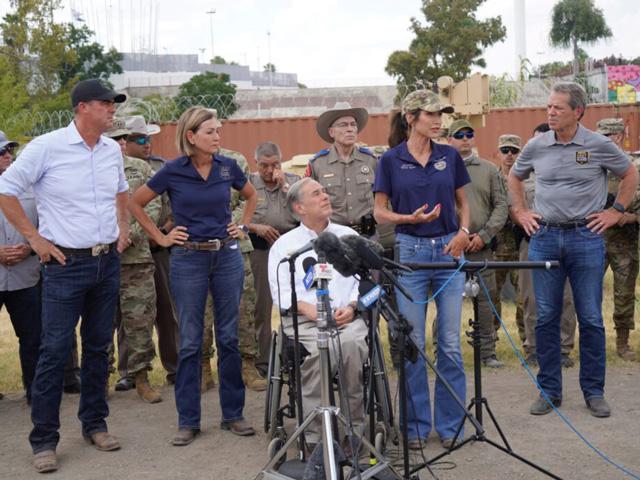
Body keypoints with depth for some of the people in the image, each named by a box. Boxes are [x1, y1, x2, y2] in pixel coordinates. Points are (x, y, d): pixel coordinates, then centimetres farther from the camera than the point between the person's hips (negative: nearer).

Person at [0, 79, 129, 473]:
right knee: (55, 351, -3)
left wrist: (124, 228, 14)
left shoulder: (112, 149, 7)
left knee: (98, 347, 13)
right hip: (66, 264, -6)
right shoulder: (47, 147, -11)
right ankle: (44, 440, 7)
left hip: (108, 262, 6)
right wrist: (35, 238, -8)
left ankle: (95, 424, 26)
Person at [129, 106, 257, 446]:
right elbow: (135, 204, 5)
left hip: (227, 255, 3)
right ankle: (188, 421, 12)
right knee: (190, 341, 3)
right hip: (188, 259, -2)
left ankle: (233, 414, 18)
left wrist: (243, 227, 11)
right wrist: (161, 238, 1)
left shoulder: (227, 167, 2)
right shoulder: (173, 171, -6)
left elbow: (251, 195, 21)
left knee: (229, 337, 7)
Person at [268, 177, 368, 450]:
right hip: (304, 319, -1)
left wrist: (351, 306, -8)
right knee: (320, 349, -34)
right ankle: (313, 435, -24)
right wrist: (307, 307, -13)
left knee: (352, 343, -33)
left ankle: (355, 429, -20)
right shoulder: (284, 245, 15)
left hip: (346, 315, 2)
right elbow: (280, 291, 5)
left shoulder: (348, 236, 21)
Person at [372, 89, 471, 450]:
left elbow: (463, 203, 15)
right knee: (412, 344, 3)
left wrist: (464, 232, -4)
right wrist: (410, 218, -16)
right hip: (410, 251, -2)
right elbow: (380, 211, 2)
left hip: (449, 249, 2)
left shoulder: (450, 156, 6)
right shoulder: (391, 160, -1)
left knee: (451, 343, 3)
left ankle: (450, 424, 15)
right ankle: (417, 424, 16)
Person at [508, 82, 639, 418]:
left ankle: (594, 391, 16)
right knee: (546, 318, 5)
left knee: (590, 318, 3)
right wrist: (520, 212, 12)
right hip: (544, 238, 2)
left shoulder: (599, 146, -2)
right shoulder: (536, 146, 4)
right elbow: (514, 177, 21)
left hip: (586, 238, -2)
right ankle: (549, 390, 16)